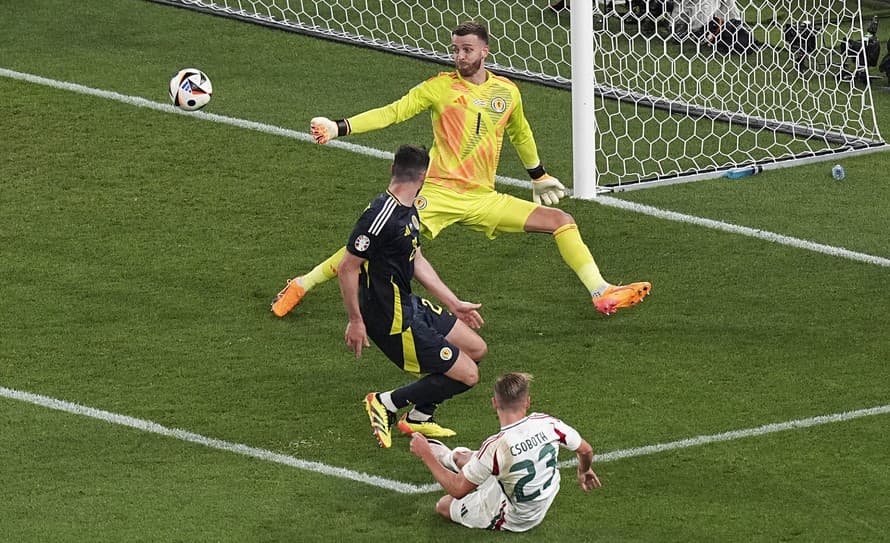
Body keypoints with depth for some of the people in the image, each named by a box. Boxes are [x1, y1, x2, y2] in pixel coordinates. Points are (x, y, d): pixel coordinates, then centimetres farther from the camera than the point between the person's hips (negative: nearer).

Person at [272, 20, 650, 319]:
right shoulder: (440, 87, -1)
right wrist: (340, 128, -18)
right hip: (438, 192, -4)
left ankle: (602, 293, -5)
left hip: (484, 199, 4)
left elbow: (520, 134, 28)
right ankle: (301, 286, -3)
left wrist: (539, 176, 39)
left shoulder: (507, 92, 10)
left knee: (562, 221, -5)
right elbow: (393, 112, -7)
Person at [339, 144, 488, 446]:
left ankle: (418, 419, 26)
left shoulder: (409, 211, 6)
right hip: (393, 320, -10)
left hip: (410, 306, 10)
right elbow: (347, 268, -21)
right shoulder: (381, 217, -25)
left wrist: (454, 304, 22)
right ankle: (386, 403, 4)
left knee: (476, 349, 17)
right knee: (467, 375, -6)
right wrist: (356, 321, -17)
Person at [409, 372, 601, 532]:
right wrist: (584, 471, 21)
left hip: (510, 519, -6)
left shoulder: (495, 447, -36)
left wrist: (426, 456, -13)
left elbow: (458, 490, -25)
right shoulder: (546, 423, -22)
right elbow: (586, 451, -4)